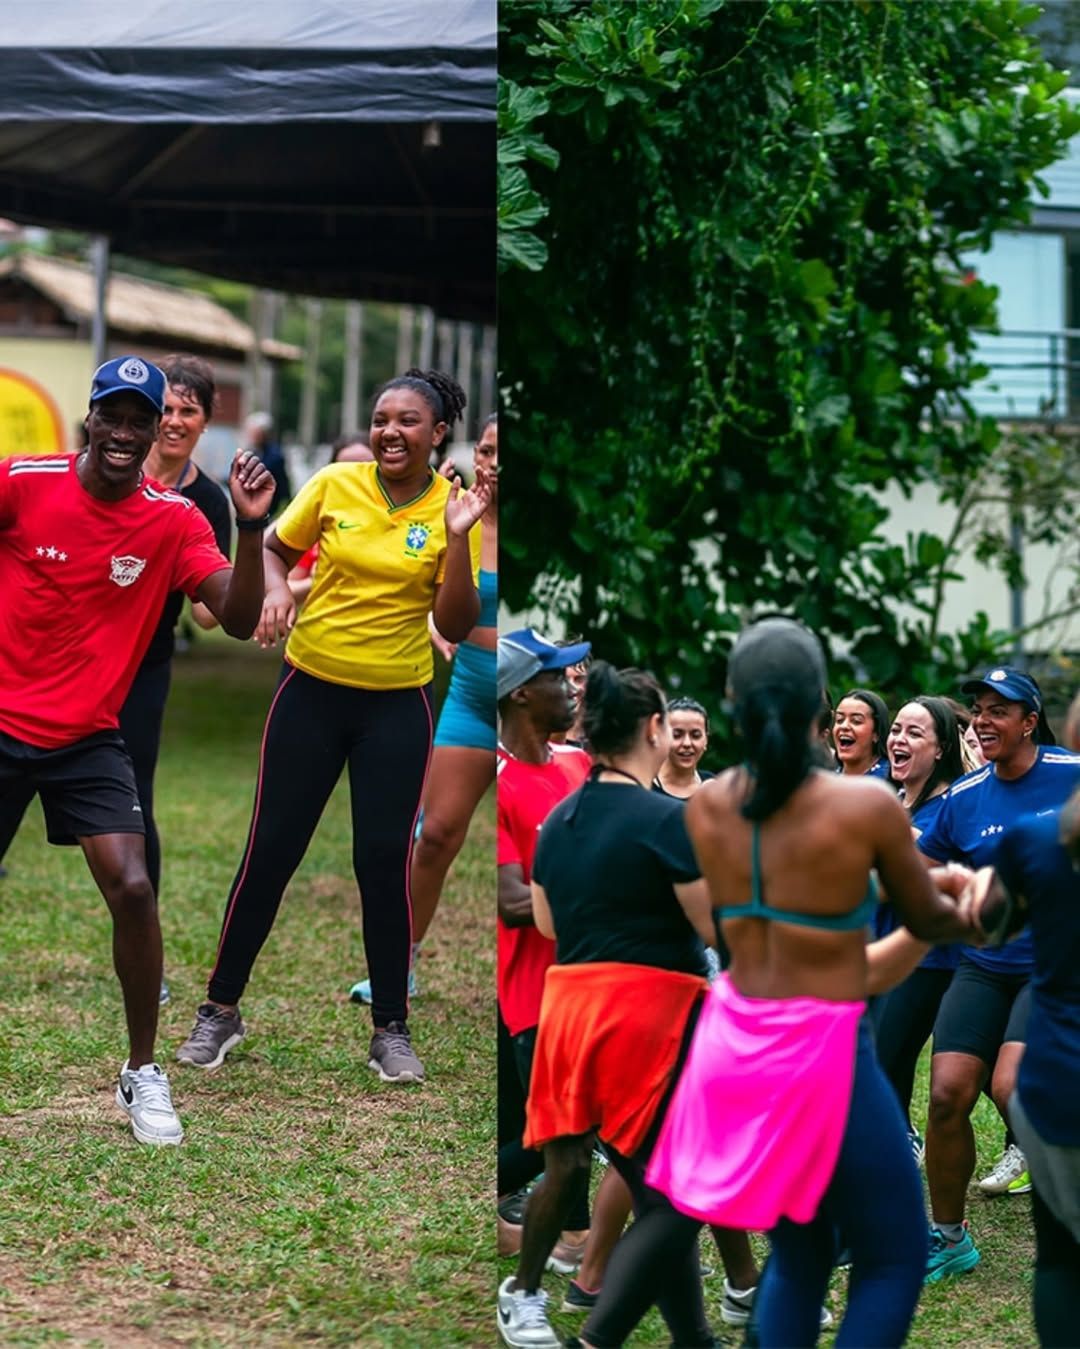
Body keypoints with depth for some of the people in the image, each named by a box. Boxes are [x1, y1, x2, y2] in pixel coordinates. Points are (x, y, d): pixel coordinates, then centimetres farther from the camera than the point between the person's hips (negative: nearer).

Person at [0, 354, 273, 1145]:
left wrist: (252, 527, -25)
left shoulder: (175, 521, -7)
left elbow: (239, 620, -12)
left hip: (88, 737, 0)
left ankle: (143, 1074, 2)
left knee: (132, 888, -13)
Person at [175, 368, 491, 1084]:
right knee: (271, 848, 3)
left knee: (385, 860, 0)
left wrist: (457, 539, -19)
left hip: (398, 705, -1)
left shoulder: (449, 509, -5)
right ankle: (221, 1008, 17)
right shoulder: (334, 485, -4)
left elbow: (456, 625, -7)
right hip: (312, 693, 1)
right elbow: (274, 549, 10)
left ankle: (392, 1027, 14)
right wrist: (277, 591, -11)